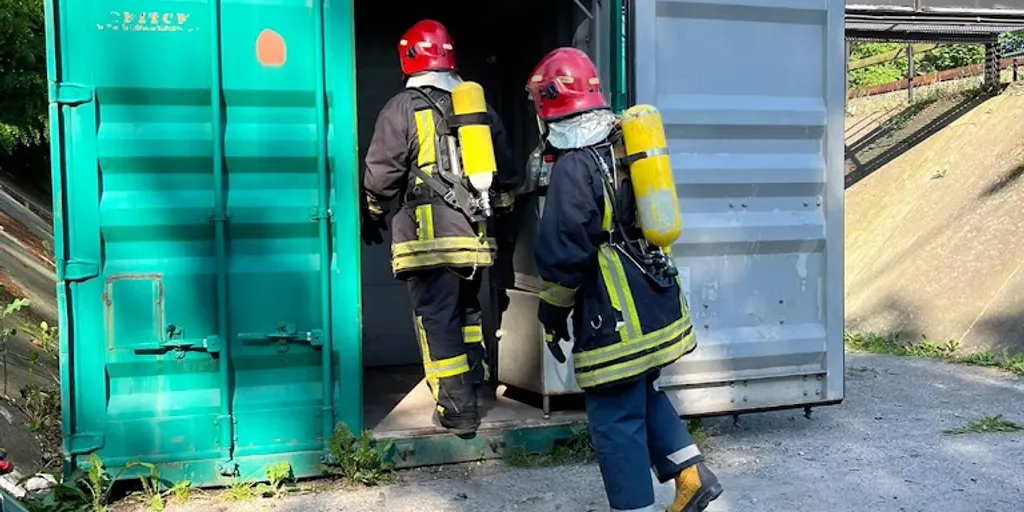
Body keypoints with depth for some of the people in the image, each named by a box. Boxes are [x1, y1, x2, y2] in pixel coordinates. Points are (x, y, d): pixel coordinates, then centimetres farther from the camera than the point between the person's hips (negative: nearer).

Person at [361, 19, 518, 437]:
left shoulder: (402, 108, -3)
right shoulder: (481, 108, 13)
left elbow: (382, 172, -3)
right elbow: (504, 173, 18)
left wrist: (372, 215, 13)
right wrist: (500, 209, 32)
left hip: (428, 234, -5)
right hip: (473, 232, 6)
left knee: (437, 319, -2)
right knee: (467, 310, 19)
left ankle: (457, 410, -2)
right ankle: (474, 387, 28)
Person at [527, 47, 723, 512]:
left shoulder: (574, 166, -15)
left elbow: (562, 255, -16)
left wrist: (552, 316, -3)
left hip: (616, 318, -9)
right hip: (659, 302, 9)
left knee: (617, 419, 2)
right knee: (644, 393, 24)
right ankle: (692, 474, 23)